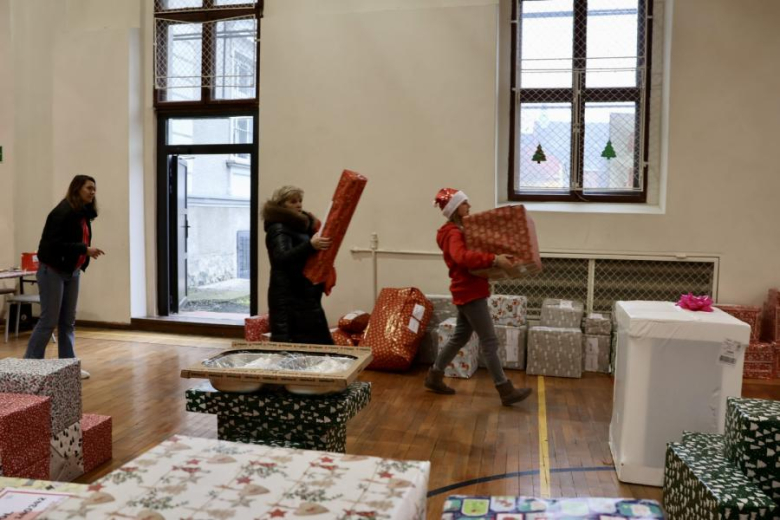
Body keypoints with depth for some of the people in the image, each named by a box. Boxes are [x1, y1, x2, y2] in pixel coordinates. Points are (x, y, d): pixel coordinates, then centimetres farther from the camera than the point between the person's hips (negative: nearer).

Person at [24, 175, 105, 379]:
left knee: (68, 321, 10)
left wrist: (87, 253, -4)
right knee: (49, 320, -3)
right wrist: (85, 249, -24)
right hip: (52, 271, -8)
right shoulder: (63, 212, -17)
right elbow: (56, 244, -23)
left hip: (72, 272, 8)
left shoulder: (83, 214, 7)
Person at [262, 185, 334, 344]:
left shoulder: (302, 226, 18)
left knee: (319, 343, 9)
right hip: (289, 299, -9)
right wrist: (310, 245, -42)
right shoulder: (278, 229, -9)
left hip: (306, 296, 9)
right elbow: (282, 258, -29)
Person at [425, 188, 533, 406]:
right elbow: (462, 257, -36)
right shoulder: (454, 234, -16)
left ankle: (434, 376, 28)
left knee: (460, 337, 19)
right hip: (470, 293, -10)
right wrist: (494, 259, -40)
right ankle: (506, 391, -1)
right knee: (489, 342, -6)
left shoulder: (458, 231, 16)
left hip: (467, 292, 10)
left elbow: (472, 253, 20)